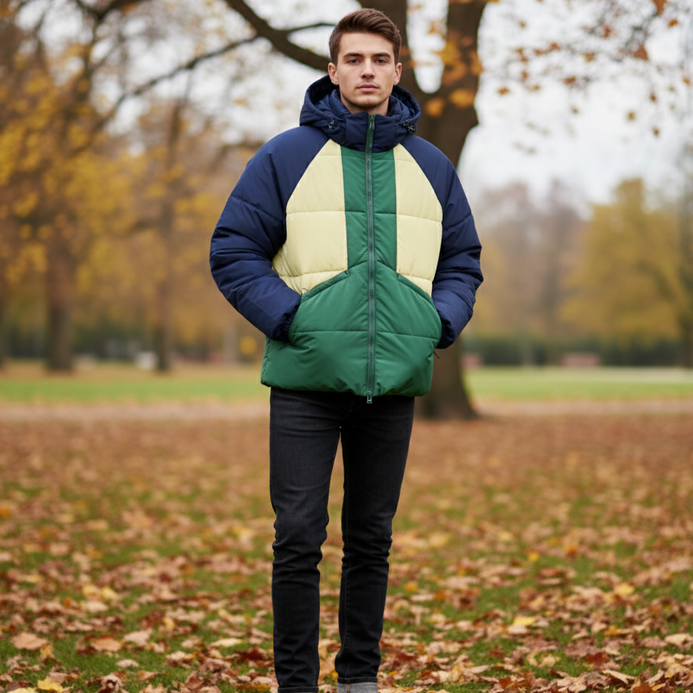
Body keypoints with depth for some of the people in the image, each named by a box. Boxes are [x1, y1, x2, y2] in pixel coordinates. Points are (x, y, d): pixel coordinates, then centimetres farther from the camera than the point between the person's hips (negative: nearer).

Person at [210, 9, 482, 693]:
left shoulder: (431, 166, 12)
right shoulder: (286, 157, 1)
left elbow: (462, 261, 19)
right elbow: (233, 251, 2)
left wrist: (440, 321, 0)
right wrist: (287, 317, -11)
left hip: (393, 382, 3)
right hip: (306, 380, -3)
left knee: (372, 539, 11)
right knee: (298, 539, -2)